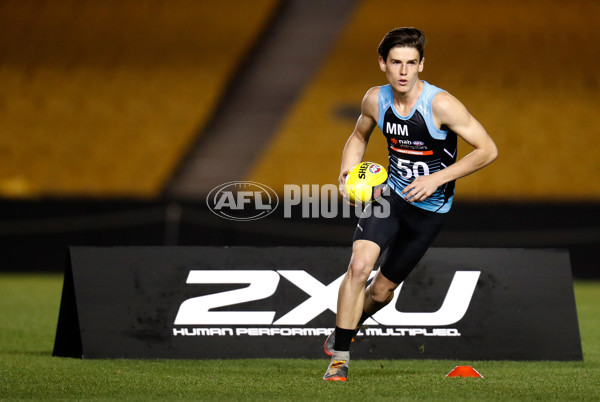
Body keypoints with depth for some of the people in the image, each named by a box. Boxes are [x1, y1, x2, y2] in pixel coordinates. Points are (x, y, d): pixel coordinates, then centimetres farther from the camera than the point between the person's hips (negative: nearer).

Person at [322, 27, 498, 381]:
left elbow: (488, 150, -20)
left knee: (382, 290, 9)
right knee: (359, 266, -22)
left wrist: (437, 179, -26)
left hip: (430, 209, -2)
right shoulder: (375, 100, -9)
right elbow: (359, 136, 14)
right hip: (391, 193, 2)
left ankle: (351, 324, 44)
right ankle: (340, 356, -11)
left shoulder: (441, 105, -24)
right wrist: (348, 171, -5)